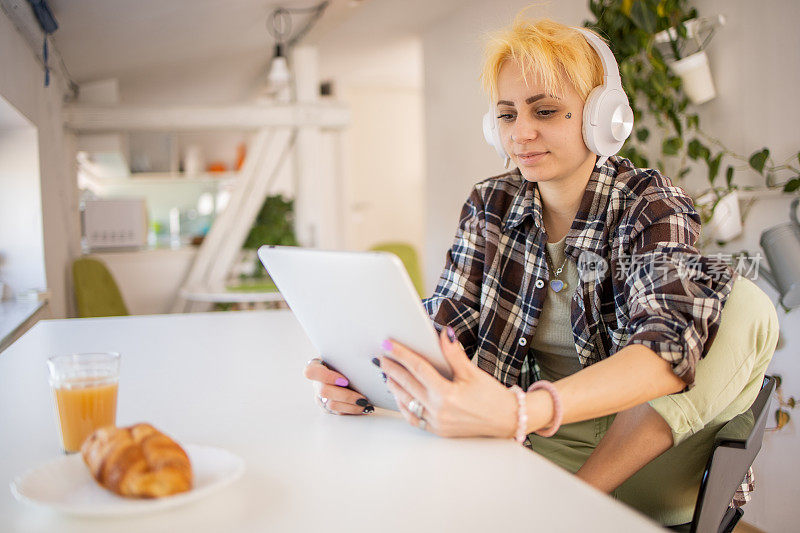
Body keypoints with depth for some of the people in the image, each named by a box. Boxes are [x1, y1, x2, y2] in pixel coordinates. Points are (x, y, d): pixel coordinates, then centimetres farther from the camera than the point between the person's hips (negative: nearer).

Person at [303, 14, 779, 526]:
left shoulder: (651, 206, -10)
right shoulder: (490, 206, 3)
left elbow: (668, 344, -29)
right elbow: (445, 324, -3)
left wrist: (518, 413, -47)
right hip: (537, 445, 1)